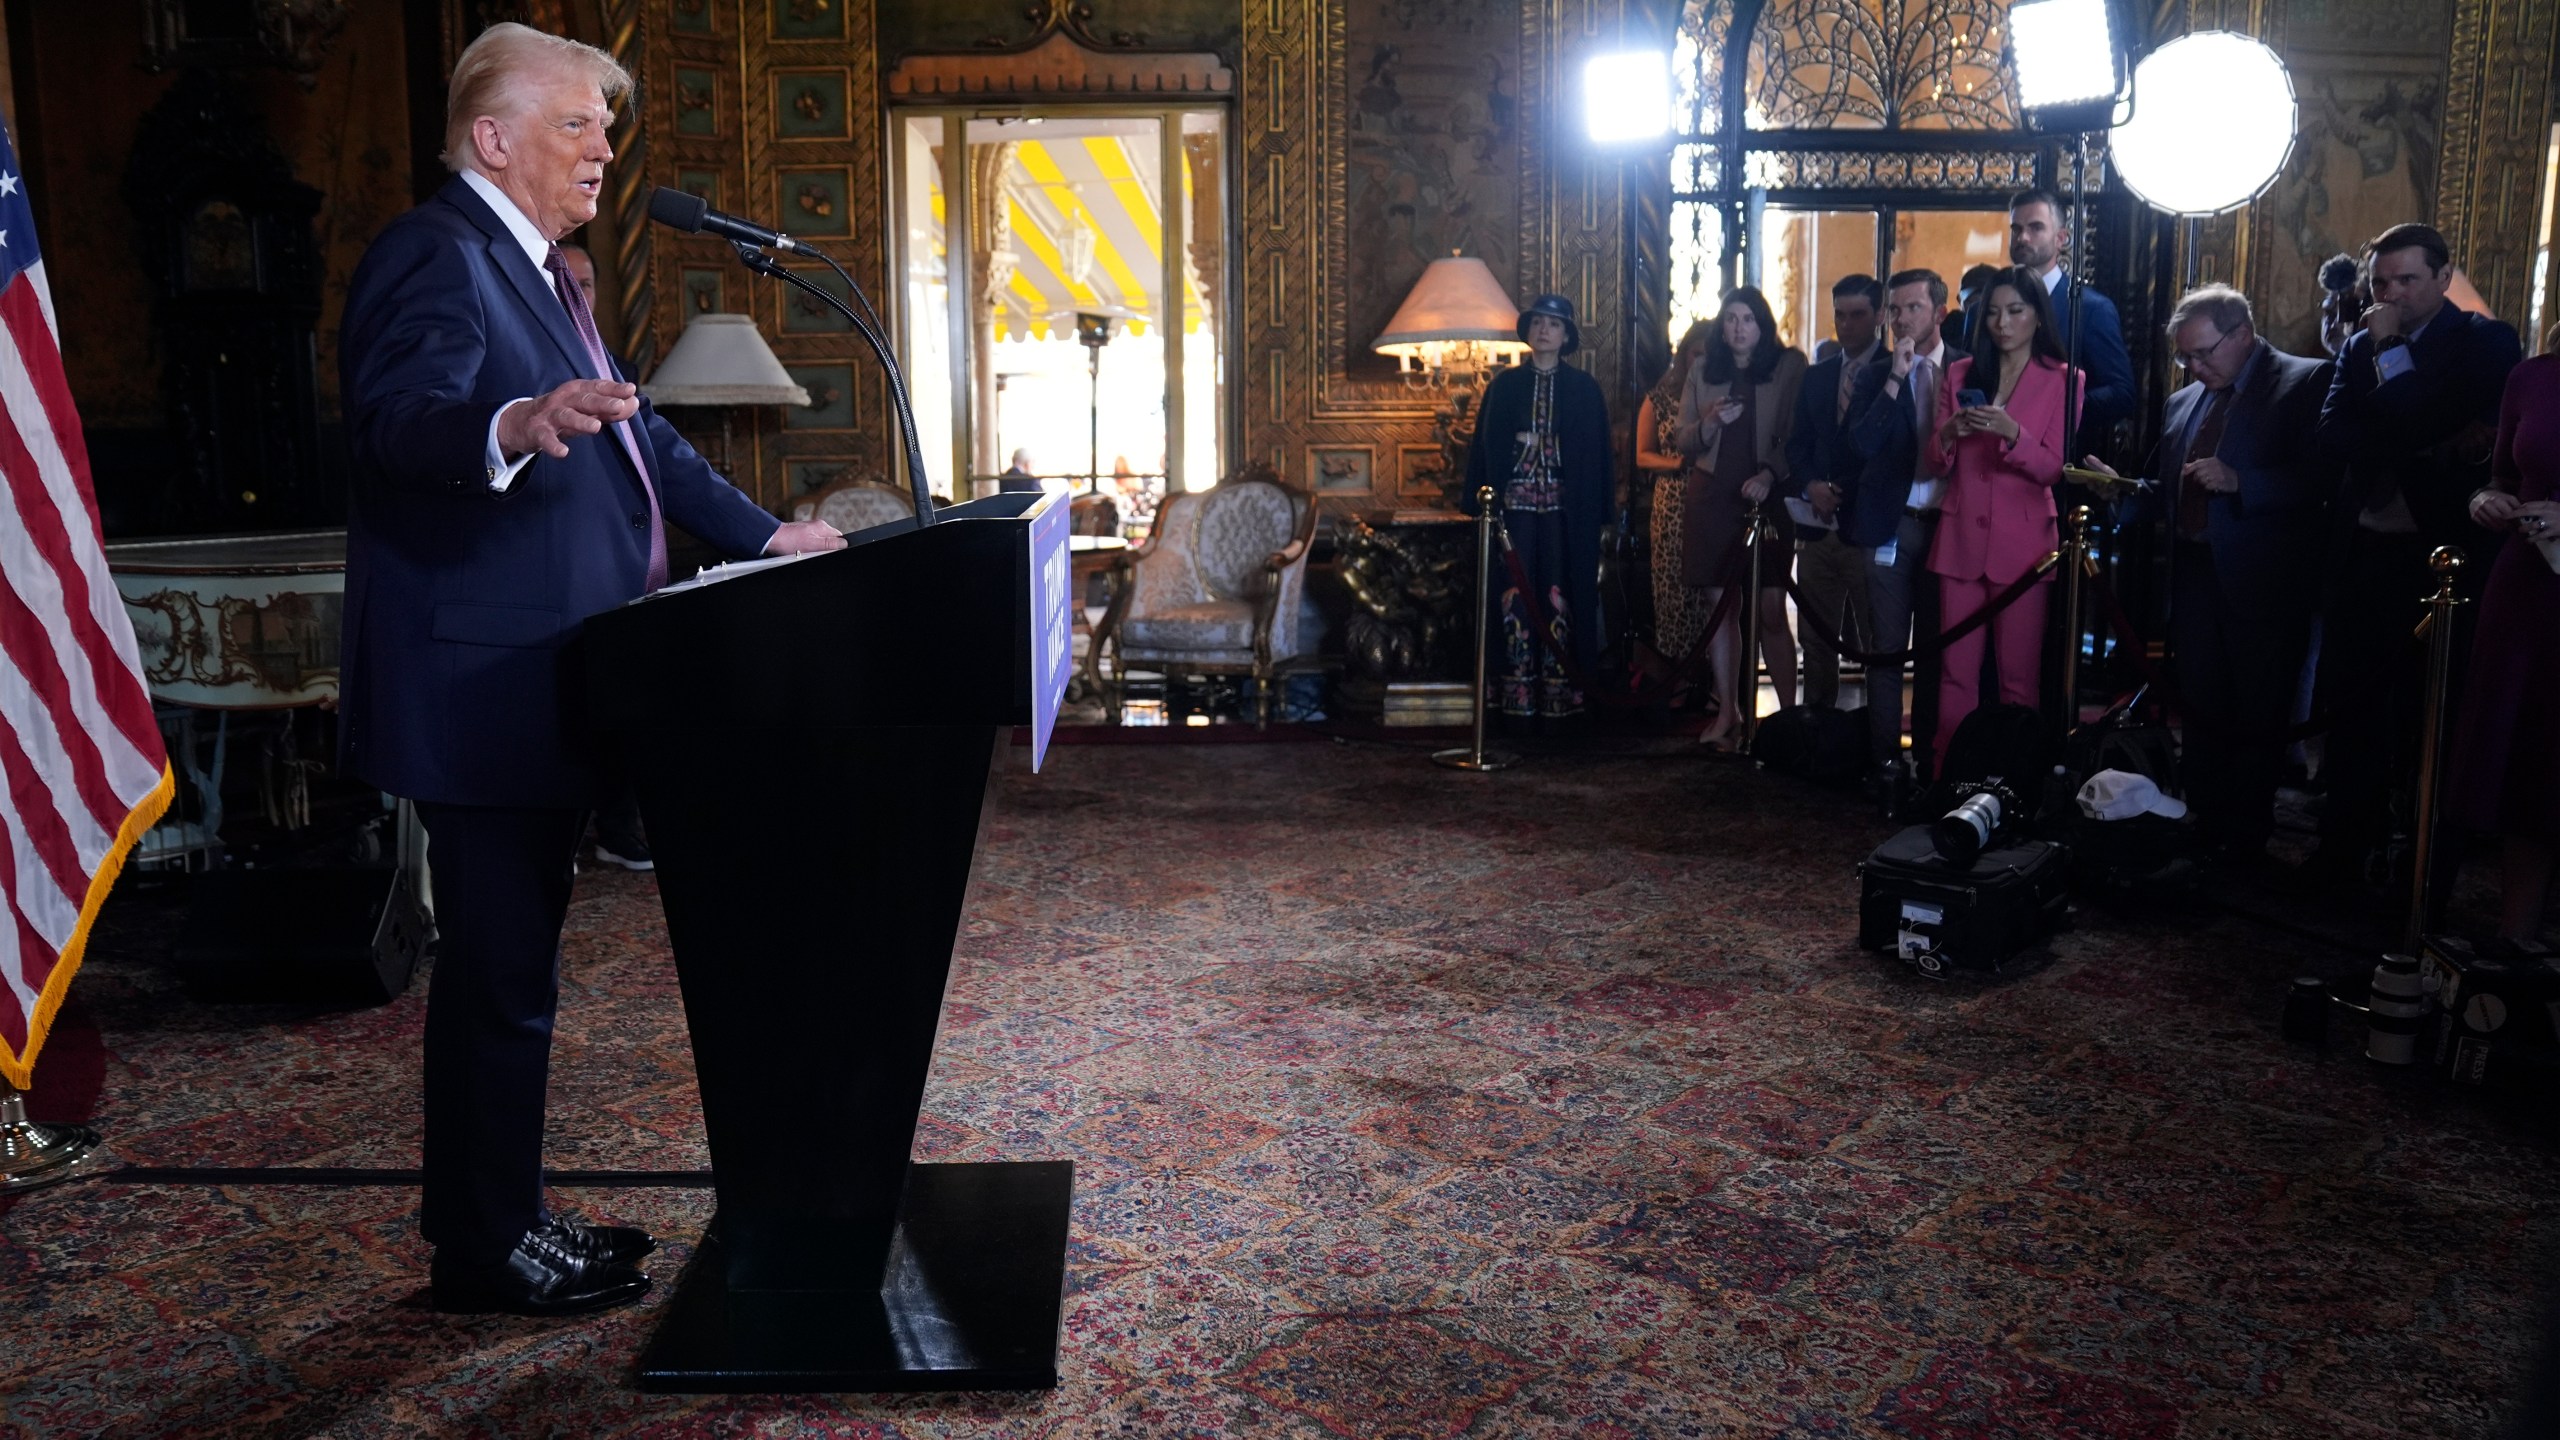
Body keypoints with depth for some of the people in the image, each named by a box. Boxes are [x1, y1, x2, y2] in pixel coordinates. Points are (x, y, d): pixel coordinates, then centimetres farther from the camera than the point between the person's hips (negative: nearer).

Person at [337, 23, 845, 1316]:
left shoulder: (538, 273, 20)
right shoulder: (436, 255, -13)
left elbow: (636, 438, 25)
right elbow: (401, 415, -31)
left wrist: (764, 538, 21)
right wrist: (512, 427, -52)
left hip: (536, 687, 10)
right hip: (477, 691, -10)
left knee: (510, 967, 17)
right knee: (500, 974, -1)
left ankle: (499, 1221, 29)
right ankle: (485, 1250, 13)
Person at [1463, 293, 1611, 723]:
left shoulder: (1584, 389, 7)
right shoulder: (1504, 386, 9)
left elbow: (1597, 455, 6)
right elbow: (1483, 447, 9)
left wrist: (1596, 516, -1)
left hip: (1564, 509, -1)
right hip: (1514, 504, 1)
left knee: (1559, 595, -3)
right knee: (1514, 595, -4)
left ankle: (1558, 694, 2)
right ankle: (1517, 695, 1)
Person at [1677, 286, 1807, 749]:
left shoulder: (1789, 367, 2)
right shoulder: (1703, 373, 12)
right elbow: (1684, 442, 11)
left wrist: (1769, 473, -16)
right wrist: (1710, 423, -9)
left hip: (1765, 498, -3)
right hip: (1712, 498, 4)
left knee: (1771, 610, -10)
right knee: (1720, 606, 5)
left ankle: (1788, 711, -6)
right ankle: (1727, 711, 11)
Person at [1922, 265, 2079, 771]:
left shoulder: (2062, 380, 4)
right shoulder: (1960, 374, 12)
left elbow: (2052, 468, -4)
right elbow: (1936, 462, 10)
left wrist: (2011, 433, -21)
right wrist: (1949, 434, -11)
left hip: (2023, 541, -2)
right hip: (1960, 537, 2)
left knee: (2019, 677, -2)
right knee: (1956, 672, 1)